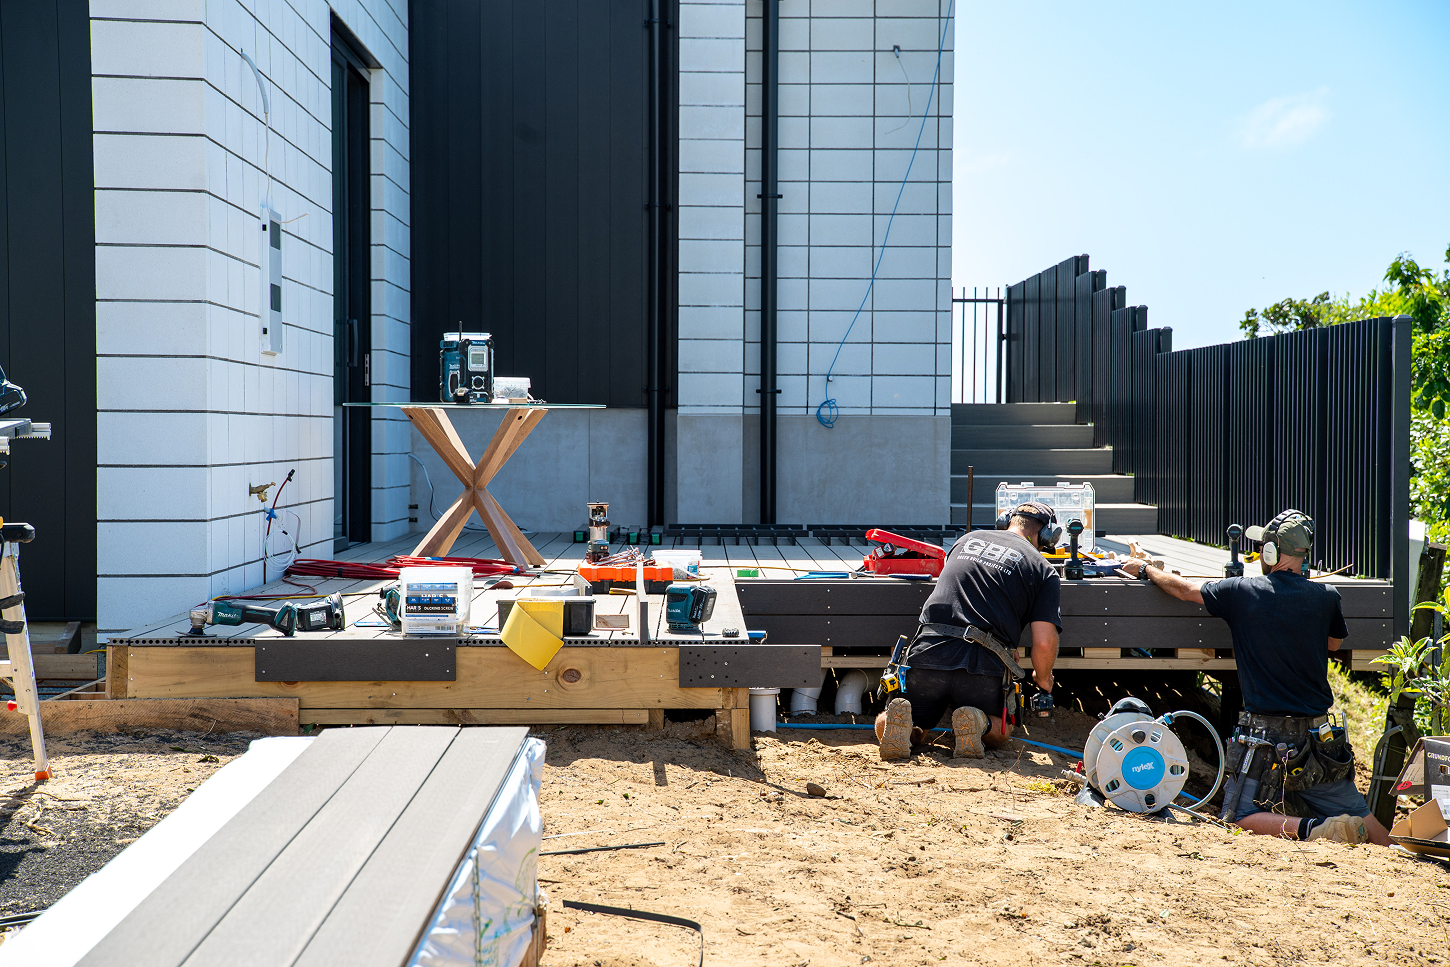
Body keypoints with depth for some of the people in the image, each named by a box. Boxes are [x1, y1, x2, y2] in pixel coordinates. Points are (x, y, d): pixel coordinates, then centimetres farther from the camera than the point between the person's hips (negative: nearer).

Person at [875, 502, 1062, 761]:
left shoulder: (968, 539, 21)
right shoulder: (1044, 571, 9)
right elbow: (1044, 642, -1)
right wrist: (1043, 681, 22)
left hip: (928, 651, 2)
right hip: (984, 664, -2)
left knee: (886, 727, 22)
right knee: (998, 735, 27)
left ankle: (901, 719, -15)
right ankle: (977, 722, -9)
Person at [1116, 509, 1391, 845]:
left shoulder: (1242, 592, -7)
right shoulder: (1326, 597, -1)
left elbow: (1182, 588, 8)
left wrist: (1145, 569, 27)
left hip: (1265, 734, -3)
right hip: (1320, 737, 3)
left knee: (1239, 817, 2)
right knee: (1358, 816, 13)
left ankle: (1309, 829, -20)